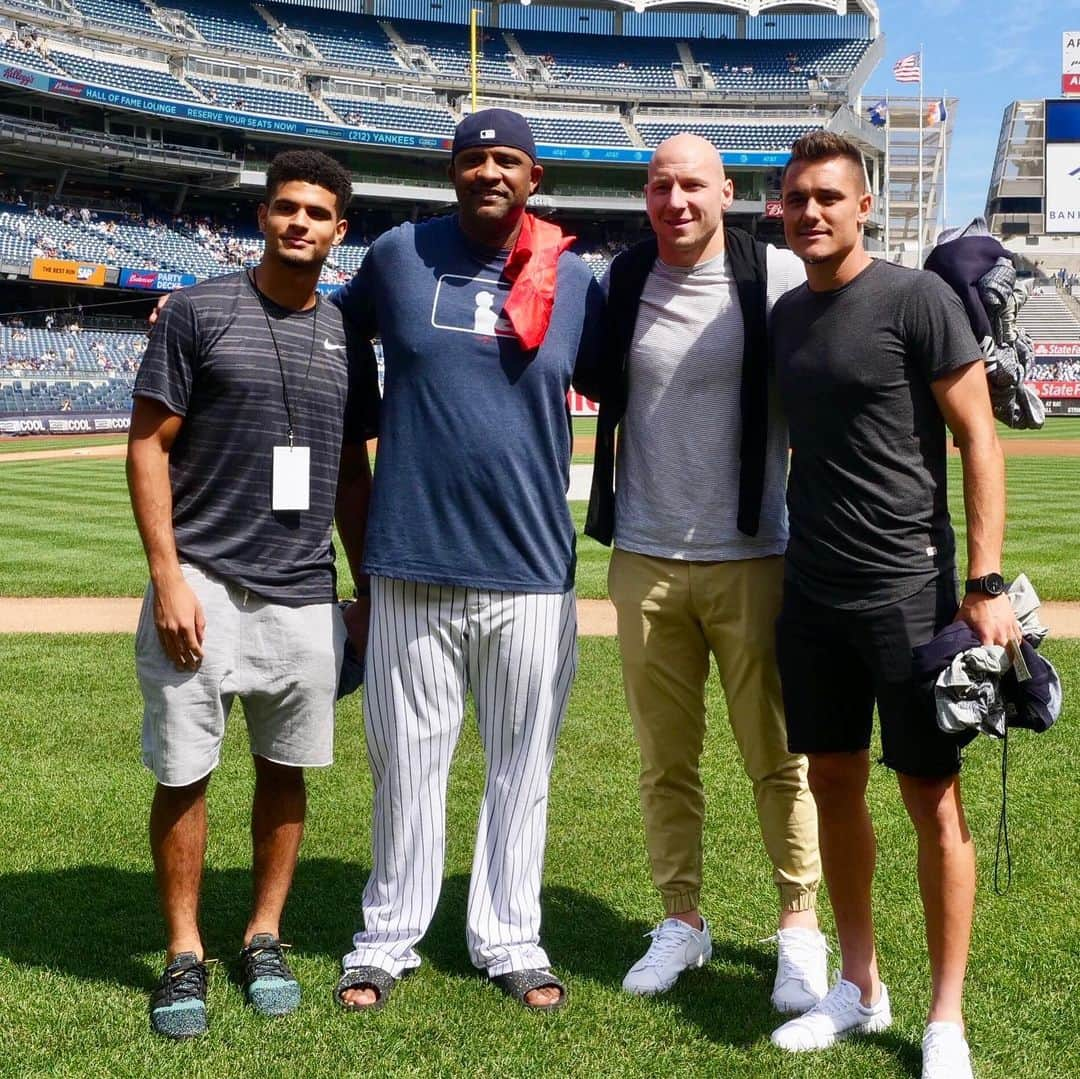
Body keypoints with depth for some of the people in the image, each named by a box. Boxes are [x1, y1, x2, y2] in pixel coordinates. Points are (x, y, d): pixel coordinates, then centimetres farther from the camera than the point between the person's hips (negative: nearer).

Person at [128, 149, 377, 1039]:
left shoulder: (346, 337, 11)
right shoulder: (199, 313, -2)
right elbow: (149, 445, -4)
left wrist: (369, 590, 13)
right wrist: (168, 576, -12)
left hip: (306, 594, 4)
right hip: (204, 584, -4)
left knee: (286, 769, 10)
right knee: (184, 773, 1)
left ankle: (265, 940, 25)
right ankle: (185, 956, 16)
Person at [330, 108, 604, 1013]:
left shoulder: (577, 282, 3)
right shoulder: (400, 254, 2)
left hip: (532, 572, 1)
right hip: (412, 566, -1)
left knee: (521, 766, 11)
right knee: (406, 761, 10)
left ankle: (509, 938, 27)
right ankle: (388, 938, 26)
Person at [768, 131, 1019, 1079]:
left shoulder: (917, 299, -8)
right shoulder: (786, 315, 10)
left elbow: (978, 440, -9)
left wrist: (985, 585, -15)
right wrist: (793, 556, 15)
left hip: (907, 587, -6)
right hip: (812, 590, 6)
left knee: (933, 798, 1)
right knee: (833, 784, 12)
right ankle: (861, 988, 27)